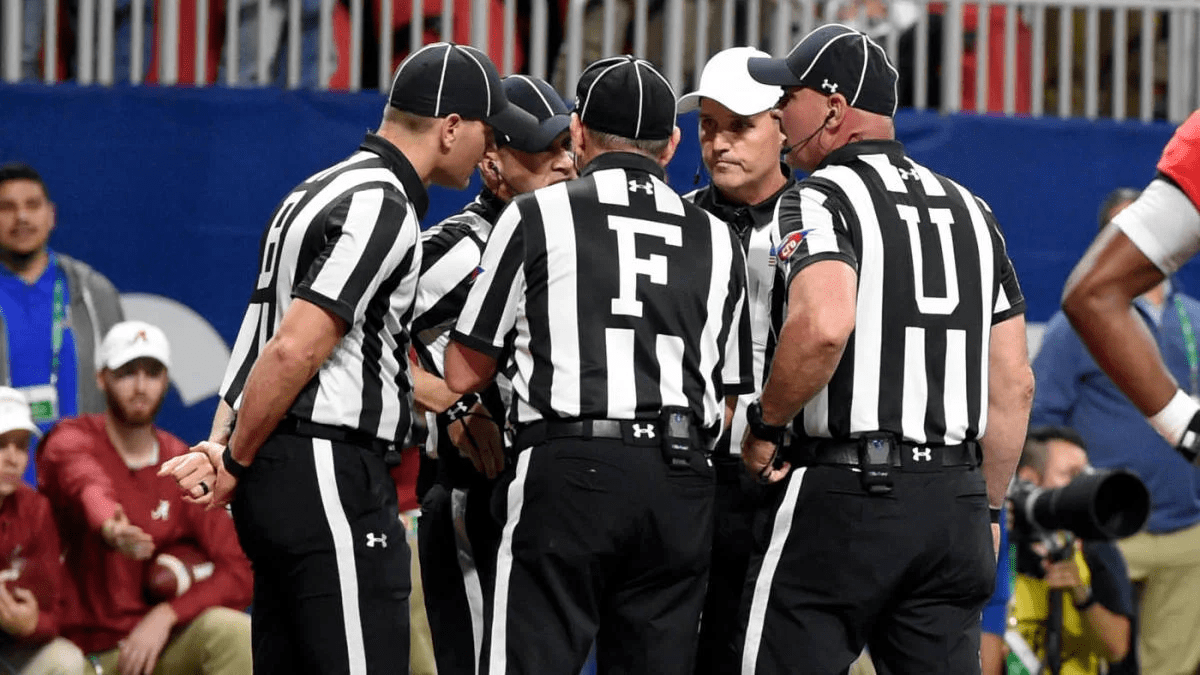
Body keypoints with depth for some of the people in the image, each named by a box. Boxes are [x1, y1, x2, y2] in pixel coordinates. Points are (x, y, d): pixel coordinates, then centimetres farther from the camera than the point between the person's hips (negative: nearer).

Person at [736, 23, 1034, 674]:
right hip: (954, 498, 7)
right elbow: (1014, 383, 16)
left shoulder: (820, 199, -5)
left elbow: (823, 325, -25)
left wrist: (764, 426, -10)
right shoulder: (970, 210, 17)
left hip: (843, 497, -7)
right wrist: (985, 510, 22)